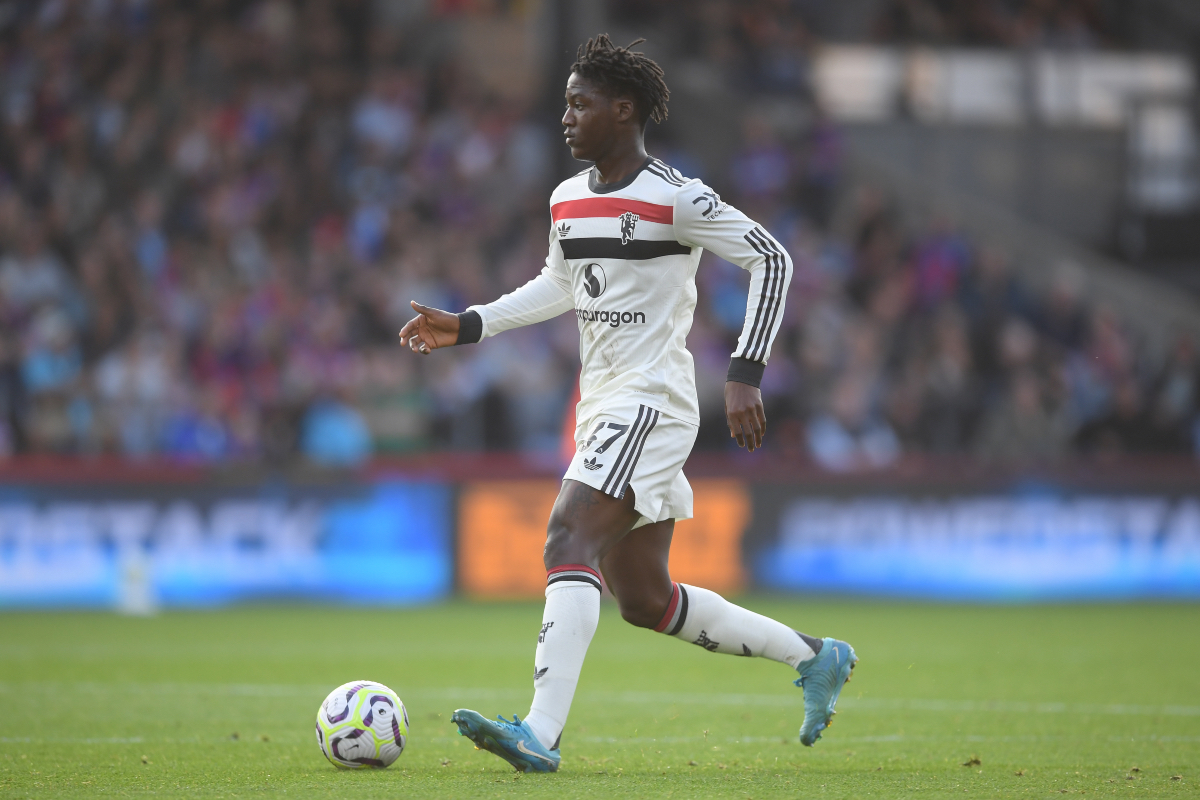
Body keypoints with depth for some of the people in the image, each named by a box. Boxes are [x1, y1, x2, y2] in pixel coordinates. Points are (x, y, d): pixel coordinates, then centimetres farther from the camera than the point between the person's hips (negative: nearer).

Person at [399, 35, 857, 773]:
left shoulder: (675, 199, -11)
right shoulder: (568, 200, 12)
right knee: (644, 600, 11)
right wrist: (466, 327, 19)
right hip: (604, 407, 9)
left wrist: (746, 376, -17)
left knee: (569, 541, -25)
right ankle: (815, 658, 26)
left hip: (651, 400, -9)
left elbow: (772, 260, -10)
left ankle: (541, 734, -34)